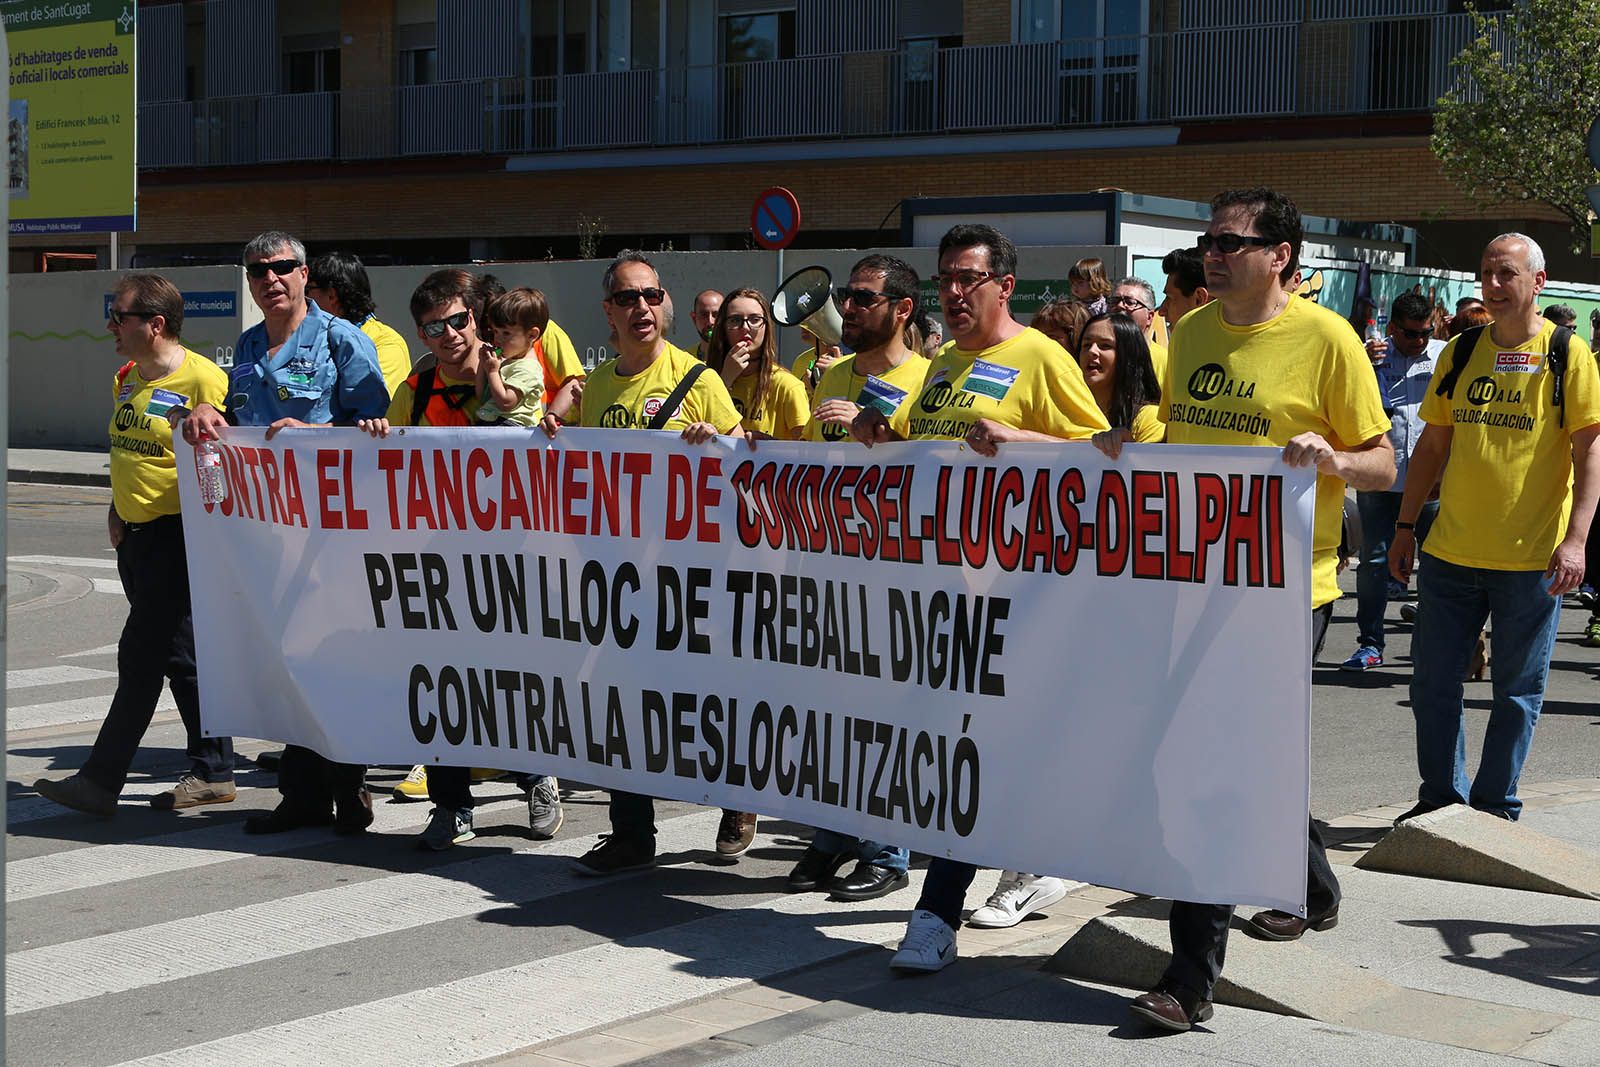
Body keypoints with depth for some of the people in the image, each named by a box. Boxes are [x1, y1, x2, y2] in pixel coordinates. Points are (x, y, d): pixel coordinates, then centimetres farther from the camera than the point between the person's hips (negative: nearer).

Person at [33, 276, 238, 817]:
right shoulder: (125, 379, 13)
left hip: (178, 536, -9)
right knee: (183, 656, 12)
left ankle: (101, 780, -3)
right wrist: (116, 511, 14)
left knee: (141, 657, -7)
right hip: (135, 536, 9)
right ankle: (213, 772, 20)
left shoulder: (203, 379, -14)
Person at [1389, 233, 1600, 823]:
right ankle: (1441, 799, 22)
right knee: (1432, 683, 7)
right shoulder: (1460, 352, 8)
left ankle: (1494, 808, 17)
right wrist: (1405, 525, 10)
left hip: (1531, 558, -4)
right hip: (1451, 551, 4)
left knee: (1517, 691, 5)